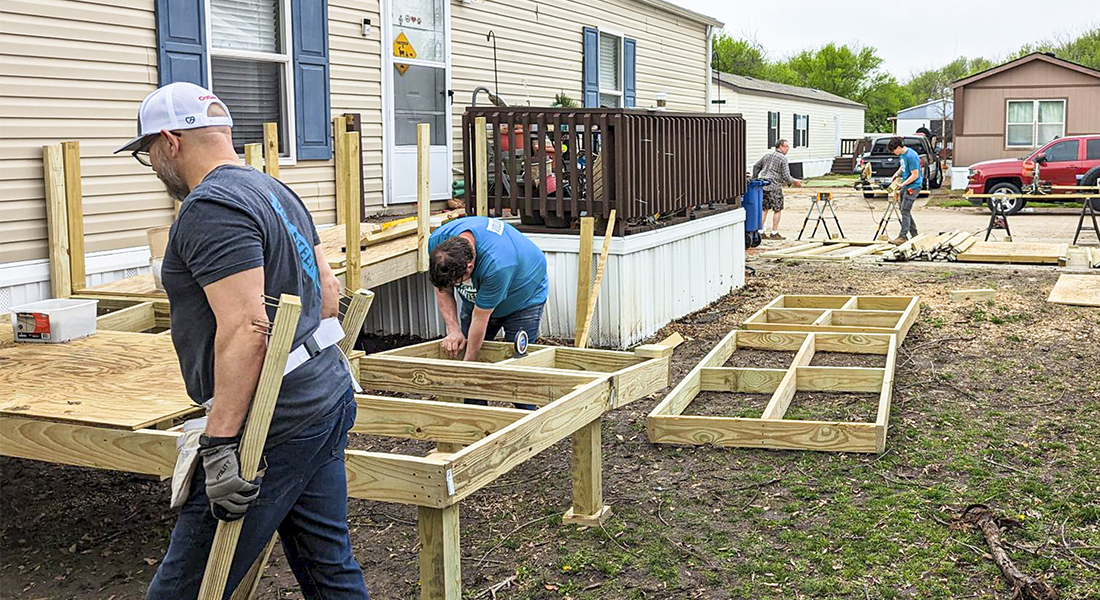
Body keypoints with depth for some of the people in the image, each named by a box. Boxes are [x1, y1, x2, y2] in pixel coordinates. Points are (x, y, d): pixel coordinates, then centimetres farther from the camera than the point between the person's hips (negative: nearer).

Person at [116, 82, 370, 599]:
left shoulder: (211, 208, -15)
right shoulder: (276, 192, 16)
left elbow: (246, 328, -24)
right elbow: (328, 291, 22)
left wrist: (220, 443, -24)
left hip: (278, 428, -10)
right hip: (328, 401, 10)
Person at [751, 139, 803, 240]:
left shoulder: (767, 155, 13)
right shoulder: (783, 159, -7)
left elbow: (756, 167, 17)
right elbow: (786, 176, -11)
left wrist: (754, 179, 27)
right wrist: (794, 182, 5)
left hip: (763, 186, 7)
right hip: (774, 187, -6)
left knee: (764, 209, 12)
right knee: (777, 210, 5)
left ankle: (760, 232, 10)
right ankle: (774, 233, 6)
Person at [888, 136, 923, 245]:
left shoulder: (911, 156, -22)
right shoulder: (902, 154, 8)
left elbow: (915, 175, -22)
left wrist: (902, 184, -19)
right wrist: (897, 173, 9)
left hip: (913, 186, -10)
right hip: (905, 186, 10)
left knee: (905, 211, -11)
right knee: (903, 209, 12)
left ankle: (902, 237, -11)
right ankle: (914, 235, 20)